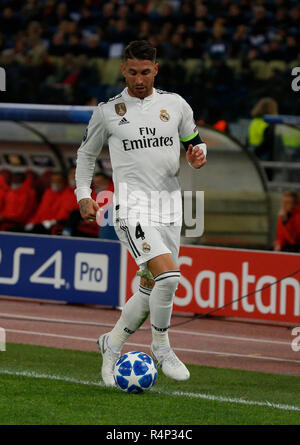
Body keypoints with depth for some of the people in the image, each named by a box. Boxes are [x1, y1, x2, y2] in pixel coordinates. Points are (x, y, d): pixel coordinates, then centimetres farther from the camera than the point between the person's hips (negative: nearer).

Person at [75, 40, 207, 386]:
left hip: (169, 206, 4)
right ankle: (161, 348, -4)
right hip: (131, 207, -4)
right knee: (168, 275, -22)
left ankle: (112, 344, 28)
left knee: (152, 290, 6)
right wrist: (83, 195, 6)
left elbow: (194, 140, 22)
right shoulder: (107, 111, 4)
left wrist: (198, 155, -1)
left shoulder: (175, 105, 9)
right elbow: (86, 153, 17)